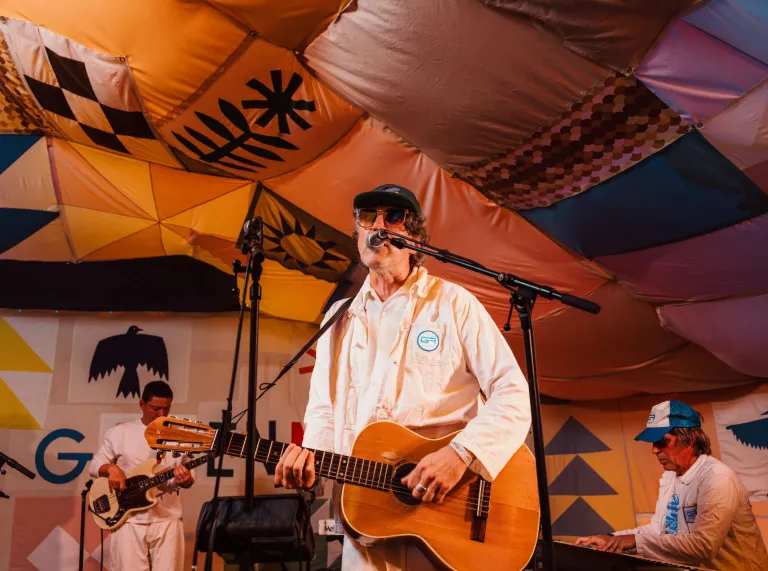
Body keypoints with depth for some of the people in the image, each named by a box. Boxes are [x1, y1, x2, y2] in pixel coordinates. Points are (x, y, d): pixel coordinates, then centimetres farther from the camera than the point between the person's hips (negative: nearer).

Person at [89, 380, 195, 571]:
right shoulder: (118, 432, 3)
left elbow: (189, 476, 5)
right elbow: (94, 465, 8)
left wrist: (185, 479, -19)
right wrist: (110, 468, -14)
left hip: (167, 518, 1)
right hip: (128, 519, -1)